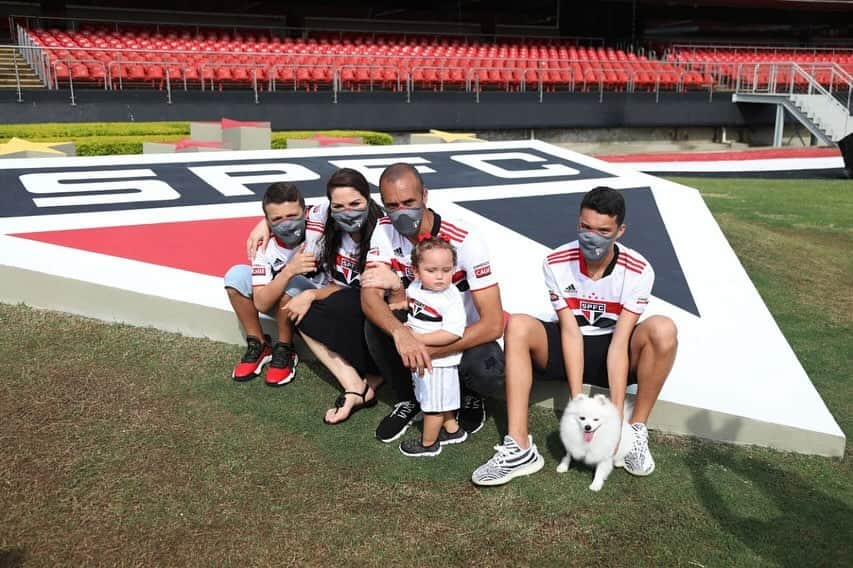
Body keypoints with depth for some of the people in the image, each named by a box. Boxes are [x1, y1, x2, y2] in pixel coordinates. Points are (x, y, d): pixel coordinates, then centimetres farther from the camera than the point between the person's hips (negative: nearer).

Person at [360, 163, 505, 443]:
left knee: (489, 375, -34)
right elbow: (370, 297, -26)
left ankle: (470, 395, 6)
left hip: (464, 333, -3)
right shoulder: (384, 231, -14)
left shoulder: (465, 241, -26)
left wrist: (430, 351, -34)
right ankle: (408, 399, -1)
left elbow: (493, 324, -29)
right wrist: (400, 333, -47)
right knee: (377, 322, -28)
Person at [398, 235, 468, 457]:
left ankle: (428, 443, 30)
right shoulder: (414, 288, -2)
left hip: (439, 361, -8)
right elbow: (404, 304, 22)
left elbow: (453, 332, -33)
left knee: (433, 404, 11)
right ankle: (452, 430, 46)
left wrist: (420, 338, -30)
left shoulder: (450, 298, -25)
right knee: (438, 399, 26)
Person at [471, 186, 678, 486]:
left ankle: (636, 431, -14)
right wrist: (577, 401, -23)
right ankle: (519, 447, -31)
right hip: (568, 348, 1)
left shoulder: (638, 270, -18)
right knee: (517, 325, -28)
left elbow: (619, 342, -22)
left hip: (613, 355, -1)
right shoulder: (556, 263, -16)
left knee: (662, 329, -30)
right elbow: (570, 332, -17)